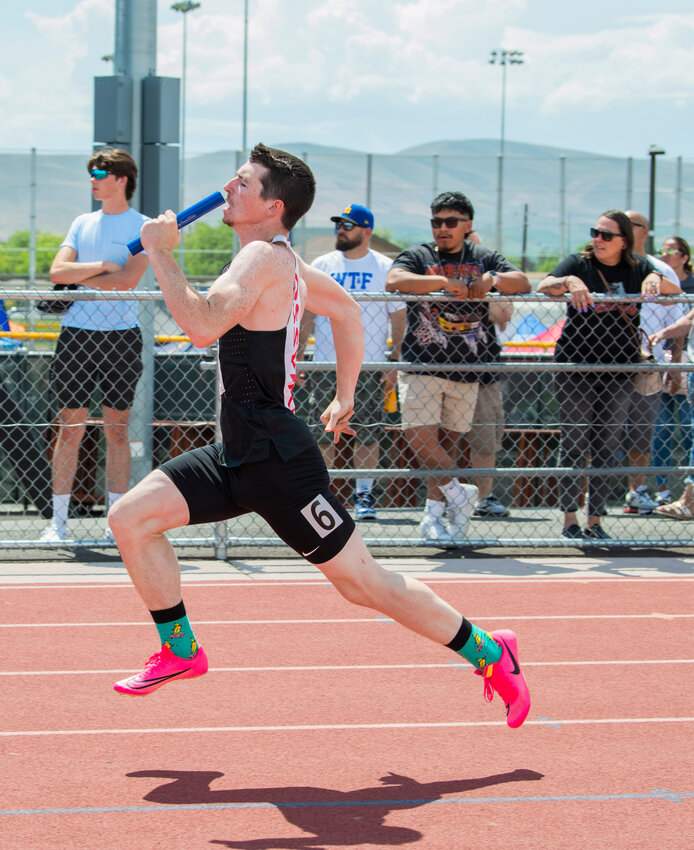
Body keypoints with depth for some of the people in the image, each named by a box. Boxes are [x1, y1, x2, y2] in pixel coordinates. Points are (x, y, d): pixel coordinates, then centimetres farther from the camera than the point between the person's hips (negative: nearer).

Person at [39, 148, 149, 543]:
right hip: (77, 334, 3)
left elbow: (127, 280, -13)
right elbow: (57, 272, 2)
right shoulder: (83, 223, 13)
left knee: (118, 430, 2)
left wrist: (79, 276, -4)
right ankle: (59, 520, 5)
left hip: (122, 336, -3)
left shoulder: (143, 227, 0)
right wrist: (102, 266, -9)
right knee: (70, 428, 1)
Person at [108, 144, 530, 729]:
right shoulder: (283, 260, 12)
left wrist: (162, 253, -22)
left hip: (278, 461, -9)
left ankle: (489, 654, 10)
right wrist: (345, 395, 31)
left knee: (362, 581, -2)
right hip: (239, 455, 9)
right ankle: (181, 651, 13)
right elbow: (346, 309, 28)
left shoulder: (263, 257, -17)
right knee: (130, 516, 2)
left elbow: (203, 326, -32)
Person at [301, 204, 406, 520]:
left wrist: (394, 363, -4)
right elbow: (306, 315, 10)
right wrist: (296, 356, 3)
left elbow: (398, 319, 3)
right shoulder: (321, 265, 8)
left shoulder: (385, 268, 2)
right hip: (325, 365, 2)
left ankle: (364, 494, 7)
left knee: (367, 434, -1)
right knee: (323, 434, 2)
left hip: (369, 366, -2)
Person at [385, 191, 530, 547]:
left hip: (467, 369, 2)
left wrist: (492, 279, -21)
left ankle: (433, 516, 17)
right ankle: (458, 492, 8)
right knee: (420, 439, -14)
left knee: (448, 443, 7)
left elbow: (523, 283, -1)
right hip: (422, 365, -2)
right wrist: (445, 282, -22)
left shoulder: (484, 259, 11)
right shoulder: (417, 256, 4)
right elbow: (393, 281, -16)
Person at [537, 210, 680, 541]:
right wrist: (570, 282, -35)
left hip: (618, 369, 3)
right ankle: (570, 520, 2)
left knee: (607, 447, 4)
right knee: (574, 443, -3)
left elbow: (676, 292, 1)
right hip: (576, 365, -3)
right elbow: (543, 286, -15)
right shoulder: (579, 264, -1)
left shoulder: (636, 269, 7)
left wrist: (655, 280, -20)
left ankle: (595, 521, 9)